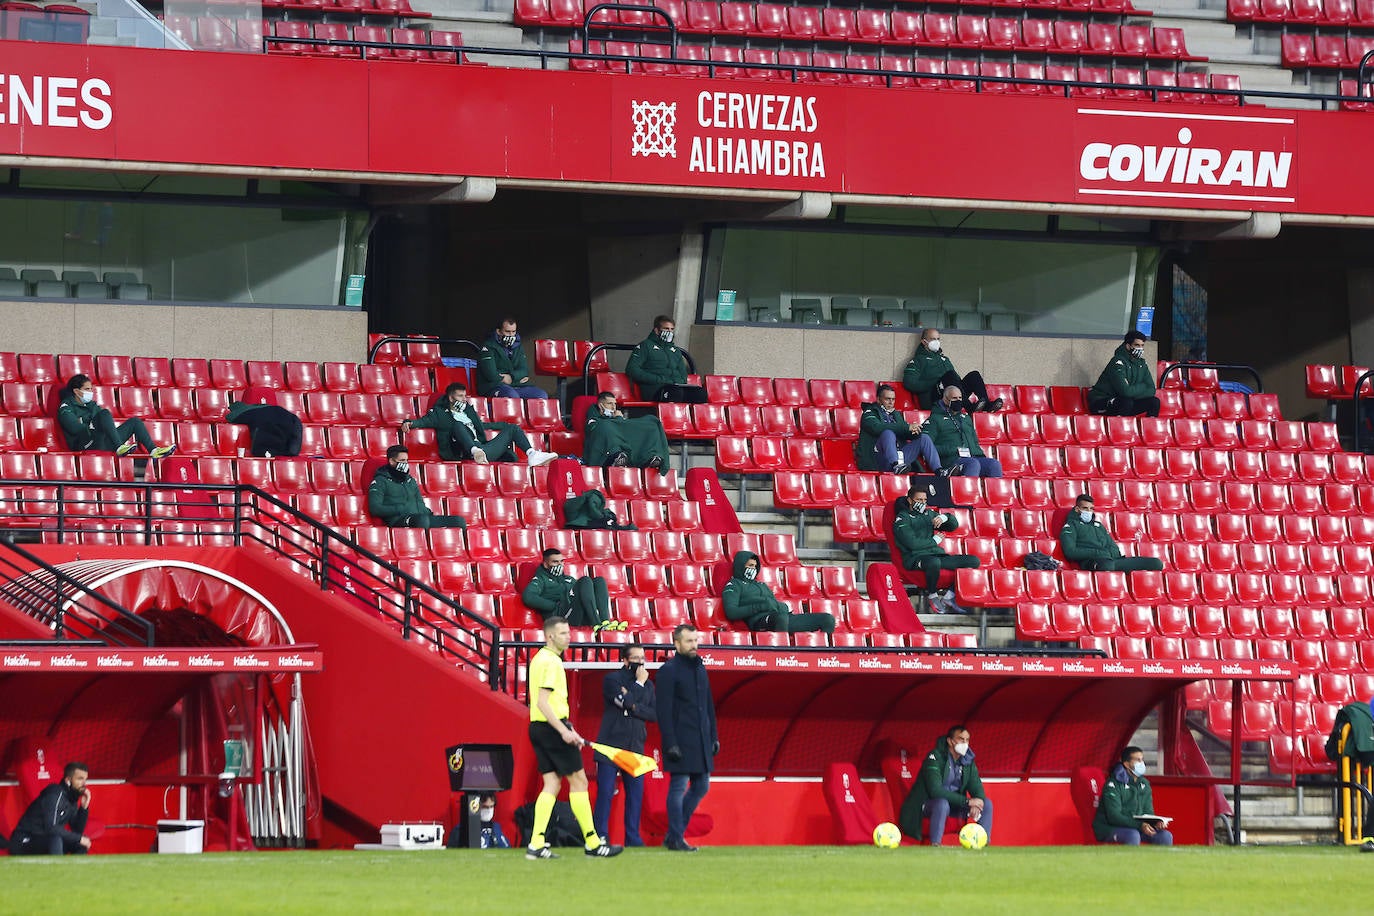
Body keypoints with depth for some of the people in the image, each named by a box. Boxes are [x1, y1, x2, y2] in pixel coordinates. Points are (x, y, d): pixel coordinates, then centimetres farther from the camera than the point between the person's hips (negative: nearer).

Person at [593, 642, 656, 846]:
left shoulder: (648, 685, 14)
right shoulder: (612, 680, -1)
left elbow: (654, 714, 4)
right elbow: (627, 701, -17)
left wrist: (633, 707, -10)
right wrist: (639, 683, -5)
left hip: (635, 746, 5)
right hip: (610, 745, -5)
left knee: (636, 793, 3)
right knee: (605, 791, -8)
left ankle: (632, 838, 10)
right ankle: (600, 836, -5)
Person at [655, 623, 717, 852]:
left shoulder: (699, 668, 15)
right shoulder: (669, 670, -8)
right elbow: (664, 710, -12)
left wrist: (713, 736, 15)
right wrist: (670, 744, -17)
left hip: (701, 741, 8)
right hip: (681, 742, -8)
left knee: (701, 786, 10)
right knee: (678, 787, -5)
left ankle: (675, 833, 19)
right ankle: (676, 839, 0)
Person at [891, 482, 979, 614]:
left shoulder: (928, 514, 21)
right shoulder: (902, 519, 1)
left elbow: (954, 525, 19)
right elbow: (912, 543, -12)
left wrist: (945, 518, -3)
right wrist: (934, 541, 0)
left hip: (937, 555, 7)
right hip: (916, 558, -7)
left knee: (973, 561, -7)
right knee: (934, 563, -43)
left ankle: (949, 597, -5)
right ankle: (932, 596, -16)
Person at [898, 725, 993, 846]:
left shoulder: (968, 760, 2)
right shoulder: (935, 757, -19)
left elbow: (977, 787, 1)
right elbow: (935, 790, -29)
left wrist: (977, 803, -25)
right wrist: (967, 801, -31)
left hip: (955, 804, 7)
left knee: (986, 803, -8)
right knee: (942, 803, -40)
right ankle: (935, 844, -39)